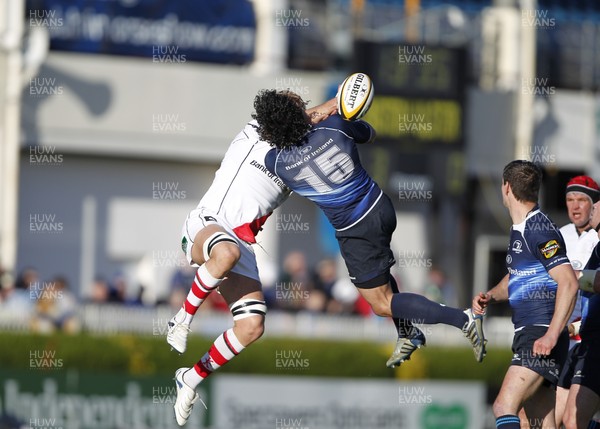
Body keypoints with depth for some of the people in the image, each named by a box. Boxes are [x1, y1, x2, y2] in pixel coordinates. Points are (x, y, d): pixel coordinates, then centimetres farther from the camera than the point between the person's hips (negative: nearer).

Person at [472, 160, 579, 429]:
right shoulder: (519, 230, 17)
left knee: (504, 407, -21)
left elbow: (569, 283, -21)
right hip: (527, 335, 10)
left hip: (541, 338, -10)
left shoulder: (539, 230, -13)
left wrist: (552, 335, -26)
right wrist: (490, 296, 12)